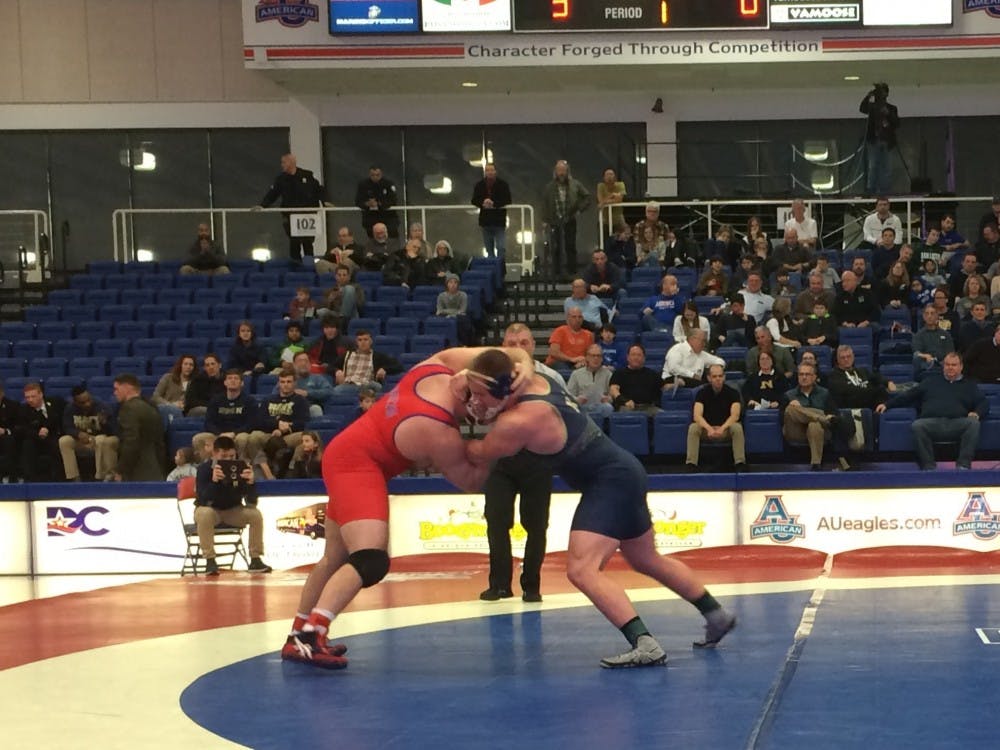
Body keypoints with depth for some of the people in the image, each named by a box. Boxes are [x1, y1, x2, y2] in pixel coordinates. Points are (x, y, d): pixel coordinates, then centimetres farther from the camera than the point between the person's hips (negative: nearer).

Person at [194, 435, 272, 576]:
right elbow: (202, 500, -32)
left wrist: (250, 482, -39)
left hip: (233, 511, 2)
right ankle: (210, 560, -30)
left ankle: (255, 560, -13)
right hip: (211, 510, -2)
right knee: (204, 514, -36)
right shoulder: (204, 469, -19)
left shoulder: (240, 468, -15)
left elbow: (252, 502, -19)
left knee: (255, 514, -23)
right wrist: (214, 481, -47)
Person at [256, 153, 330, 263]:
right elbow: (271, 194, -1)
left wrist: (324, 201, -6)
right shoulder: (281, 179, 3)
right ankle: (295, 262, 3)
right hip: (290, 216, 0)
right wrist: (262, 205, -13)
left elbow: (318, 190, 8)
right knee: (294, 242, -7)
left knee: (308, 242, 2)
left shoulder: (307, 176, 1)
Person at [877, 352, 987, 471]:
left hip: (957, 424, 0)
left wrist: (977, 413, -7)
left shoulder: (969, 384, 26)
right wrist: (887, 404, 16)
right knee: (917, 425, -33)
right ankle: (928, 466, -33)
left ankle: (964, 465, -33)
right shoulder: (931, 381, 29)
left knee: (973, 423, -32)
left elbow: (984, 403, 17)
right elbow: (908, 396, 27)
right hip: (932, 423, 1)